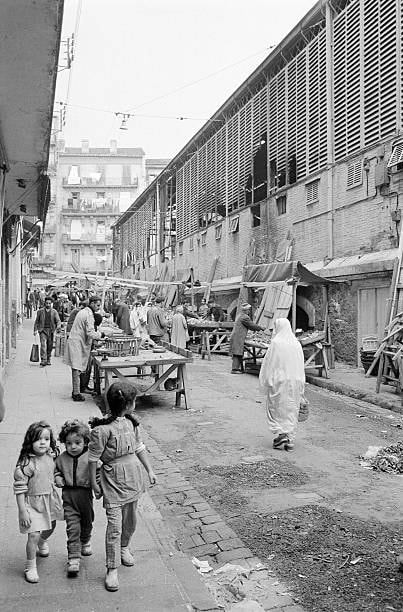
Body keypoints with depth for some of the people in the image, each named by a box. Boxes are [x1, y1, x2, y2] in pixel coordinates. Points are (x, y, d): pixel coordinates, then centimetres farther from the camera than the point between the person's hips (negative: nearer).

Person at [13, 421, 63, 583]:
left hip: (50, 499, 6)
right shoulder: (26, 463, -25)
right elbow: (19, 489, -20)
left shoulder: (50, 457, -7)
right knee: (34, 535, -9)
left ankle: (42, 542, 57)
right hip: (32, 502, -6)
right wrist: (22, 511, -18)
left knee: (50, 527, 23)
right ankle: (30, 567, 13)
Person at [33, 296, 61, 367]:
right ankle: (43, 360, -21)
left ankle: (48, 360, 23)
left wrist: (58, 326, -24)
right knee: (43, 345, -16)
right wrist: (35, 330, 4)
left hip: (51, 331, 2)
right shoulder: (40, 311, 7)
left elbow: (58, 320, -3)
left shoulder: (54, 312, 6)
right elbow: (37, 321, 12)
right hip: (42, 330, -1)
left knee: (50, 346, 8)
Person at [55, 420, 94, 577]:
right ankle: (73, 558, 0)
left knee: (87, 522, 19)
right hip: (68, 495, 0)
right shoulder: (61, 459, 0)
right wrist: (57, 477, -4)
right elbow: (57, 470, 16)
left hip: (85, 494, 0)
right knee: (72, 526, -6)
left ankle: (85, 541, 49)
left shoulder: (90, 457, -9)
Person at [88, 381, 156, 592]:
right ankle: (112, 569, 9)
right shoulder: (102, 429, -22)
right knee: (114, 526, -4)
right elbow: (93, 458, -13)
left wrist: (149, 470, 14)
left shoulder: (132, 423, 0)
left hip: (133, 477, 6)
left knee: (130, 521, 20)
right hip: (113, 481, -6)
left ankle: (124, 548, 46)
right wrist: (94, 482, -6)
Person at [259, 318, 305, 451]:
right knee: (291, 410, 9)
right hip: (295, 381, 5)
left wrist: (266, 382, -1)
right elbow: (301, 366, 8)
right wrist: (300, 386, 14)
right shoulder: (296, 343, 5)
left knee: (274, 408, 9)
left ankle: (280, 433, -4)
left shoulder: (276, 343, -10)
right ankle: (290, 439, 10)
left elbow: (269, 364, -9)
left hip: (279, 381, -5)